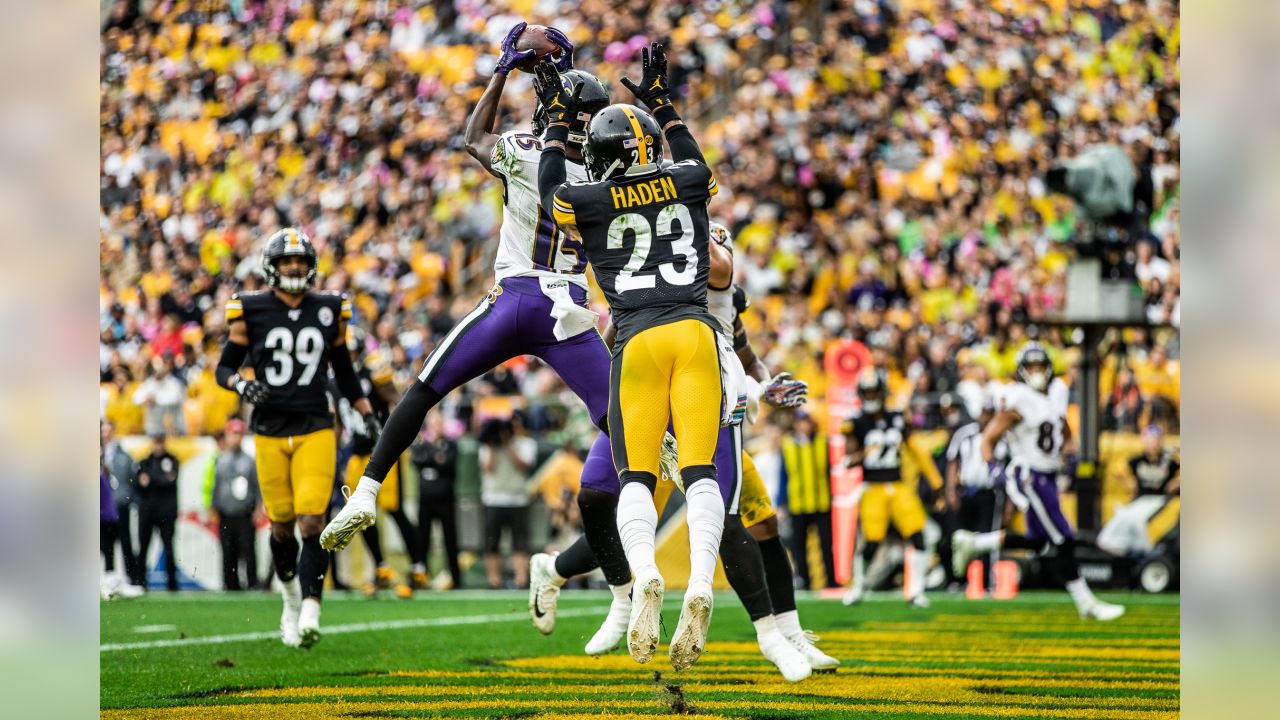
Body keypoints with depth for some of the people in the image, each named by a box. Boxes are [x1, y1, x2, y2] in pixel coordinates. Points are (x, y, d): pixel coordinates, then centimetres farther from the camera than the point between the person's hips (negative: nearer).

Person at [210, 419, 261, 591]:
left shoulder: (249, 461, 5)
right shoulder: (220, 462, 9)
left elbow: (257, 486, 6)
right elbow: (215, 486, 13)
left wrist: (258, 509, -2)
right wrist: (214, 511, 8)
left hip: (246, 515, -2)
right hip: (226, 516, 2)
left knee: (248, 549, -12)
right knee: (228, 552, 3)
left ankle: (252, 582, -12)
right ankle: (231, 584, 9)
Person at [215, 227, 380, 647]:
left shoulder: (328, 312, 7)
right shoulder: (251, 312, 0)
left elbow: (344, 371, 18)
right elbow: (224, 368, 5)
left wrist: (367, 416, 13)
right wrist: (242, 386, -16)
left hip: (315, 431, 0)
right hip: (270, 433, 0)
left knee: (312, 522, -14)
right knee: (282, 525, 7)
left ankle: (309, 614, -19)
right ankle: (291, 597, 34)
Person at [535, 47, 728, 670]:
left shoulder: (589, 201, 3)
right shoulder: (686, 184, 10)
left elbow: (550, 191, 28)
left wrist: (559, 123, 35)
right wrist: (662, 103, 43)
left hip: (639, 338, -1)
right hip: (695, 330, 1)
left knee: (636, 477, 2)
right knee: (700, 471, -4)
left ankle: (645, 576, -27)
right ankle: (700, 588, -25)